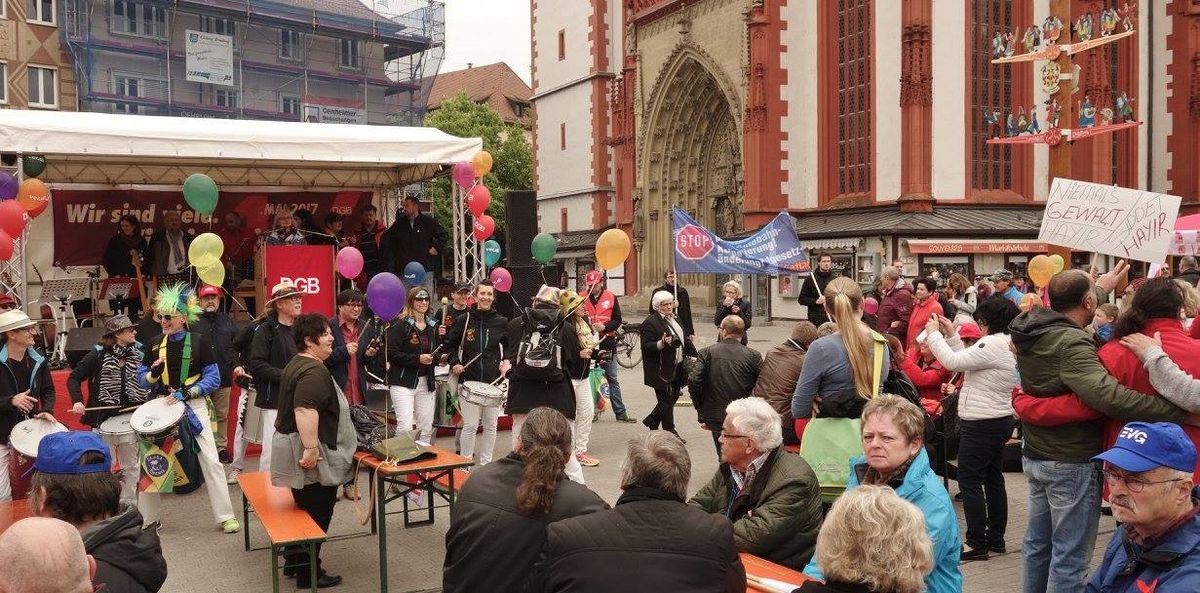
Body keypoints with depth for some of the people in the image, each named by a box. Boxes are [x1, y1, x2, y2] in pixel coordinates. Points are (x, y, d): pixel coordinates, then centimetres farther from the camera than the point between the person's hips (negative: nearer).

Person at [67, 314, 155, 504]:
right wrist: (77, 401, -12)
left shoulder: (138, 354, 4)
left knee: (131, 468, 10)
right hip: (104, 419, -3)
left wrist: (149, 402, -3)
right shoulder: (98, 355, -5)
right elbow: (74, 378, 2)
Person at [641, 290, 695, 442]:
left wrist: (694, 354, 17)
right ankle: (670, 433, 11)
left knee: (673, 397, 14)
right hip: (662, 371, -8)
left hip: (676, 368, 8)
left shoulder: (674, 319, 14)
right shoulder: (650, 323, -13)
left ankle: (651, 421, 32)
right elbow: (646, 346, -18)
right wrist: (661, 344, -33)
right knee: (666, 401, 1)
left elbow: (683, 341, 23)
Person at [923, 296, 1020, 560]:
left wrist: (934, 333, -9)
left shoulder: (992, 344, -21)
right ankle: (996, 539, 24)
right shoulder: (1007, 344, 11)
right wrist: (951, 335, 11)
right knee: (993, 479, 15)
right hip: (1000, 420, 10)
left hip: (981, 424, -10)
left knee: (969, 481, -3)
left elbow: (953, 361, -20)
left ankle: (977, 544, 1)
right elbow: (965, 362, 14)